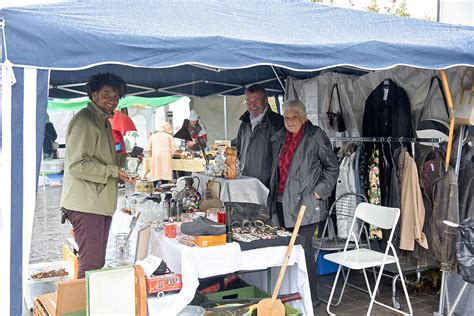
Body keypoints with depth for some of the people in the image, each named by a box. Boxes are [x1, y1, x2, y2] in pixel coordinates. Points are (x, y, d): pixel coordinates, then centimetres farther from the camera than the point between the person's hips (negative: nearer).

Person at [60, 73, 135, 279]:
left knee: (98, 262, 16)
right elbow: (77, 165, -20)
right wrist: (114, 171, -18)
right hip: (85, 205, -10)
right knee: (91, 264, -7)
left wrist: (124, 159, 10)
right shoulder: (85, 120, -12)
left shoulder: (104, 121, 19)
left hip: (101, 203, 10)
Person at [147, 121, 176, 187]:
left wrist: (152, 155, 29)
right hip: (166, 156, -2)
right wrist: (171, 155, 17)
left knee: (155, 175, 3)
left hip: (155, 156, 3)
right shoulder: (169, 136, 11)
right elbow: (173, 147, 3)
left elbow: (148, 148, 15)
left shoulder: (153, 136, 19)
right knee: (165, 174, -4)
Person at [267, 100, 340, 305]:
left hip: (305, 204, -6)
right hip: (282, 204, 6)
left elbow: (332, 167, -2)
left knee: (303, 249, -4)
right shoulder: (279, 138, 14)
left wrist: (319, 192, -9)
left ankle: (311, 297, 10)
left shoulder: (316, 136, -4)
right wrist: (273, 197, 18)